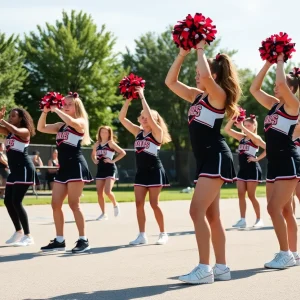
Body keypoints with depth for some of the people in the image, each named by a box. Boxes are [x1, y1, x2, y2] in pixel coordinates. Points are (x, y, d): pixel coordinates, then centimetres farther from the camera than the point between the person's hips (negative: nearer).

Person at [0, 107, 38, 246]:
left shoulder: (25, 131, -9)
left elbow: (15, 130, -30)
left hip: (24, 170, -9)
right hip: (14, 170, 9)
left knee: (16, 202, -14)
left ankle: (28, 236, -7)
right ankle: (19, 231, 25)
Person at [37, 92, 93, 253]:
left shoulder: (80, 122, -3)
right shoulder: (60, 126, 17)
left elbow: (71, 122, -25)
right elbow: (41, 128, 13)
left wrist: (56, 110, -15)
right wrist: (45, 111, 1)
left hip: (76, 167, -8)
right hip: (63, 168, 8)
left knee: (73, 204, -10)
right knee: (55, 205, 5)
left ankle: (83, 240, -3)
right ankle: (59, 241, 13)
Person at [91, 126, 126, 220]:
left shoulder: (111, 143, -6)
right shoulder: (97, 144, 10)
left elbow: (123, 153, -12)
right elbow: (93, 154, 28)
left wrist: (113, 161, -14)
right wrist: (95, 160, 8)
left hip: (110, 170, -6)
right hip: (100, 170, 6)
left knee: (107, 191, -19)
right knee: (99, 193, 2)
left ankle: (115, 205, 11)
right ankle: (103, 214, 13)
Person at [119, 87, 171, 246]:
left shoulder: (157, 132, -6)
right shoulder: (138, 132, 9)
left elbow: (150, 116, -22)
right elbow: (122, 118, 4)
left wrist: (142, 96, -18)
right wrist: (128, 99, -5)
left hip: (154, 171, -6)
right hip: (141, 172, 6)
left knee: (154, 203, -4)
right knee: (139, 203, 1)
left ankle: (163, 233, 8)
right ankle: (142, 235, 7)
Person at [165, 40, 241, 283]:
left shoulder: (218, 95, -7)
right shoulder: (197, 96, 15)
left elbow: (206, 75, -27)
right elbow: (171, 82, 17)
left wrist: (200, 49, -12)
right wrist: (183, 53, 10)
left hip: (216, 158, -9)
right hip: (206, 160, 9)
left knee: (197, 211, -15)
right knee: (211, 215, 9)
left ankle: (205, 268, -12)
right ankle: (221, 267, 15)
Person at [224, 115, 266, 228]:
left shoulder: (256, 138, -5)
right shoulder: (241, 137, 13)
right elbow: (226, 130, 5)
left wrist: (257, 158, -22)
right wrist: (232, 120, -8)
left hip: (252, 169, -7)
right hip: (242, 169, 7)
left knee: (251, 195, -4)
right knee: (241, 195, 1)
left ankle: (259, 220, 6)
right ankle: (242, 220, 4)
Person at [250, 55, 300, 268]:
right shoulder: (274, 105, 13)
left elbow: (282, 84, -24)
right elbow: (254, 89, 16)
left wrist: (280, 62, -8)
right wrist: (267, 64, 12)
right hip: (274, 163, 9)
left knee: (274, 208, -13)